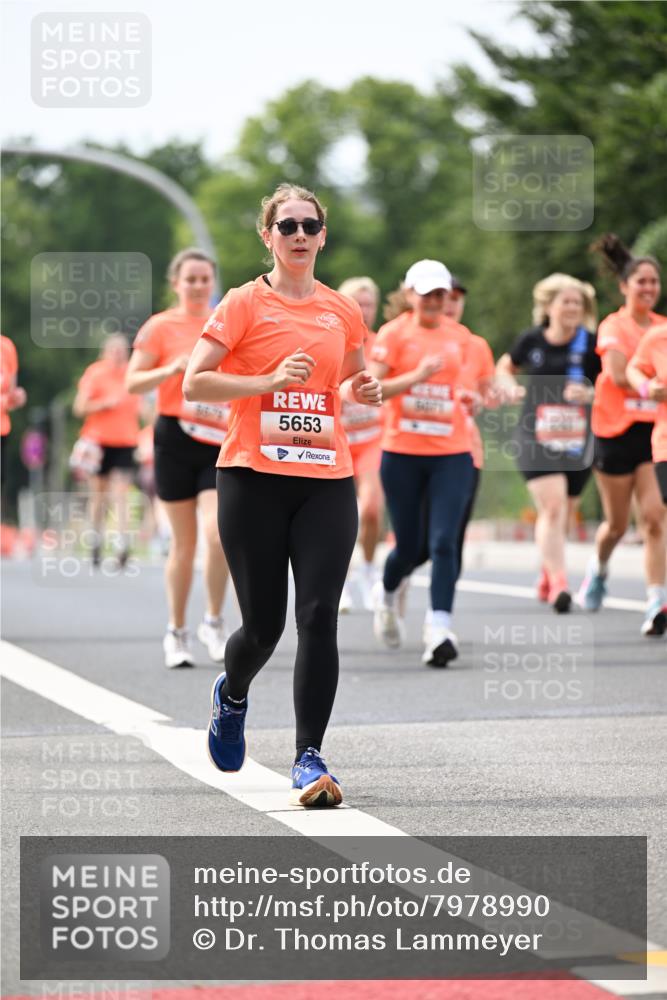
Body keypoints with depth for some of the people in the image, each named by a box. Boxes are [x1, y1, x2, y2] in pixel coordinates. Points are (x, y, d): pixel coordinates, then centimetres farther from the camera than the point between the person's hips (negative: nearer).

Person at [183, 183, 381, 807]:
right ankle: (232, 695, 37)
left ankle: (309, 758, -8)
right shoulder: (246, 304, 0)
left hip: (327, 480, 3)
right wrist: (270, 380, -16)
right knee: (263, 624, 2)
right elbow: (194, 384, -6)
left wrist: (361, 391, 4)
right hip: (253, 477, -3)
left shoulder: (342, 311, 12)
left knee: (318, 617, -11)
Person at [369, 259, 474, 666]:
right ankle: (388, 595, 39)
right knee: (409, 546, 6)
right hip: (403, 453, -2)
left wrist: (465, 399, 11)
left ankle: (441, 629, -17)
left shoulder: (460, 336, 9)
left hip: (452, 453, 2)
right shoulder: (394, 333, -3)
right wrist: (416, 377, -22)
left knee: (444, 542, -13)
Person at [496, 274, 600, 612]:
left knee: (562, 517, 12)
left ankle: (546, 579, 34)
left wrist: (589, 394, -19)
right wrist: (509, 387, -2)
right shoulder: (532, 340, 1)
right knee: (552, 508, -18)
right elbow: (504, 367, 19)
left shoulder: (591, 344, -3)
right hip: (536, 438, -1)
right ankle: (558, 584, -22)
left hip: (577, 441, 1)